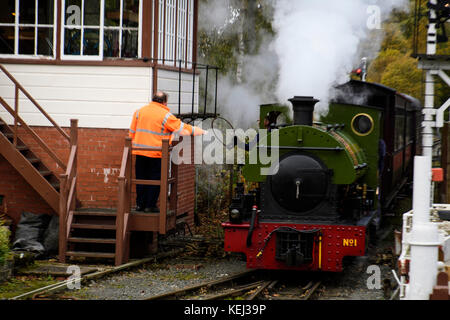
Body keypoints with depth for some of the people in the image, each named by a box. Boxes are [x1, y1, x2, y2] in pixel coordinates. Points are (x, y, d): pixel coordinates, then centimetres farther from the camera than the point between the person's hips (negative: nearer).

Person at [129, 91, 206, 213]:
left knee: (141, 178, 12)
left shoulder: (139, 112, 9)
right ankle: (150, 205, 4)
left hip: (140, 152, 5)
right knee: (154, 179, 4)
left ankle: (140, 204, 14)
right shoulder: (166, 115, -6)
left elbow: (132, 132, 12)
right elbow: (183, 129, 0)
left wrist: (134, 145, 24)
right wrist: (201, 131, 11)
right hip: (156, 153, -5)